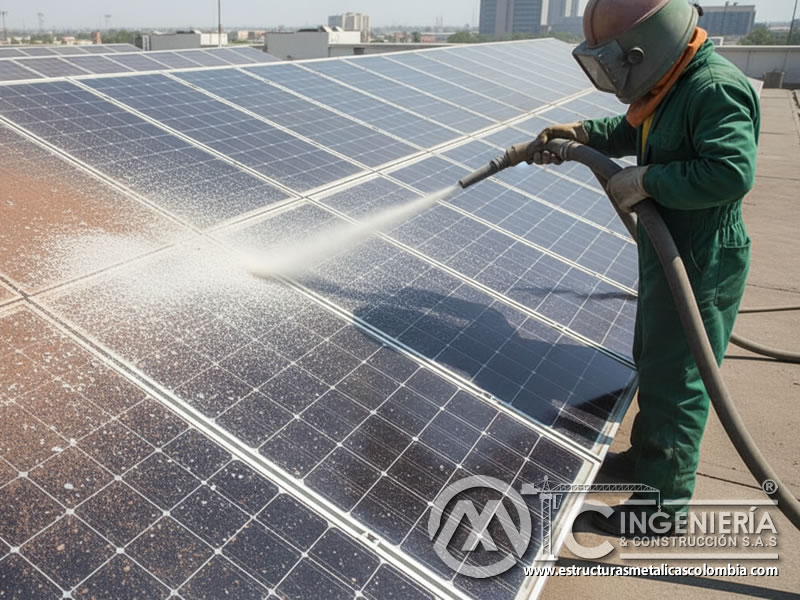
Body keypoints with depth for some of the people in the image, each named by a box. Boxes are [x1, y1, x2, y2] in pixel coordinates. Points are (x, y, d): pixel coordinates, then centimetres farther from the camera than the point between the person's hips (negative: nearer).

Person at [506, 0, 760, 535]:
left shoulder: (717, 89, -23)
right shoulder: (671, 84, 7)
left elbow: (731, 173, -32)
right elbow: (630, 131, 21)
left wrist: (646, 180, -25)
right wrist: (580, 133, 4)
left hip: (700, 265, -10)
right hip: (667, 251, 10)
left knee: (675, 382, 2)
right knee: (653, 365, 22)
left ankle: (664, 503, 19)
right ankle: (647, 457, 42)